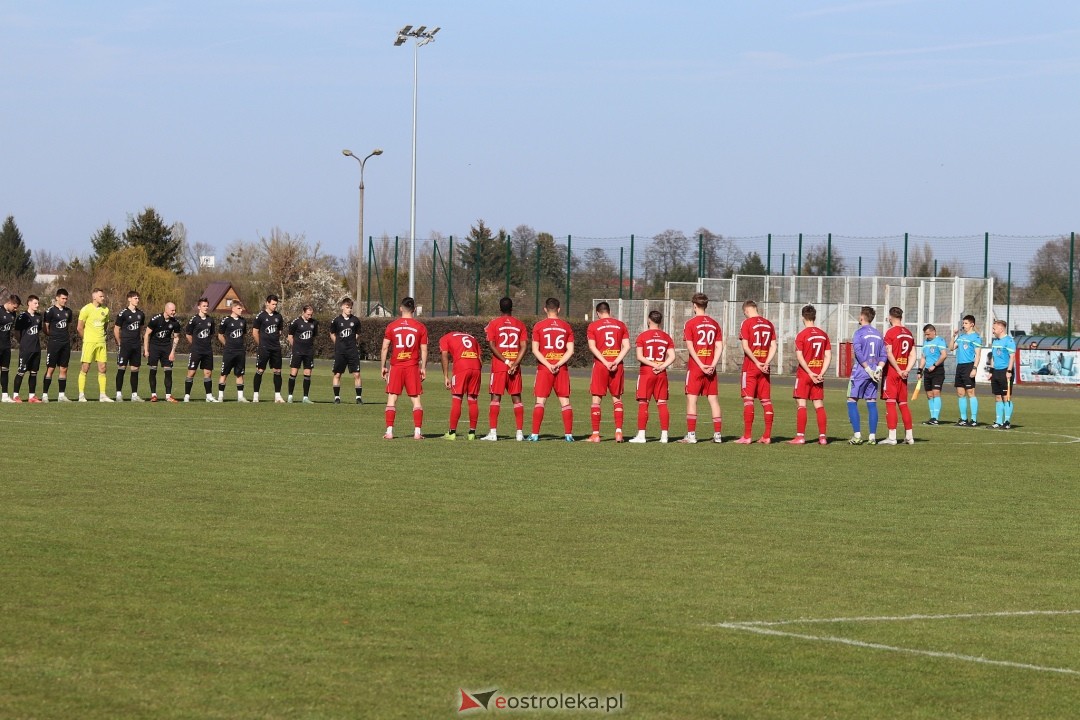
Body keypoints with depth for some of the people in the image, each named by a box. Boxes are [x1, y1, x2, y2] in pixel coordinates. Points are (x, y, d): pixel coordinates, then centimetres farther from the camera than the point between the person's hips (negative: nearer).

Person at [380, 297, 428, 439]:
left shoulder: (392, 326, 1)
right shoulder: (420, 327, 1)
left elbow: (385, 348, 1)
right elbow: (424, 350, 0)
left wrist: (383, 366, 8)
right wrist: (423, 368, 7)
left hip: (396, 366, 0)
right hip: (413, 367, 0)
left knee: (392, 398, 4)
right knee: (416, 399, 5)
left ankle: (389, 431, -3)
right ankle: (417, 431, 0)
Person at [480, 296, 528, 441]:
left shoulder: (494, 324, 0)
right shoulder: (520, 325, 7)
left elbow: (491, 345, -8)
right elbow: (524, 347, -1)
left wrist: (506, 361, -9)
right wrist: (514, 364, -8)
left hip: (499, 366, -2)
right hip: (515, 367, 2)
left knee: (496, 397, -2)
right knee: (516, 398, 6)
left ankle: (493, 432, -10)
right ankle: (520, 433, 4)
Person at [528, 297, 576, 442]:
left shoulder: (539, 326, 0)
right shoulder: (566, 326, 5)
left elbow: (535, 350, -6)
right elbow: (570, 350, -1)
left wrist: (548, 365, -9)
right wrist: (558, 364, -6)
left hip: (544, 368, -1)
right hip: (562, 369, 1)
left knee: (540, 401, 0)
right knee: (565, 401, 4)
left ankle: (535, 434, -4)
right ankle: (568, 434, 1)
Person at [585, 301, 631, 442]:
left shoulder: (593, 326, 2)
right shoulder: (620, 325, 9)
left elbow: (592, 347, -8)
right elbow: (626, 346, 1)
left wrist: (606, 363, -12)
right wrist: (616, 362, -7)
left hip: (600, 365, -2)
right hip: (617, 365, 2)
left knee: (596, 399, 2)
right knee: (617, 399, 10)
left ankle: (595, 434, -1)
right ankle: (619, 431, 2)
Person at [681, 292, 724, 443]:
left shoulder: (690, 323, -5)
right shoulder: (714, 324, 9)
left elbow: (690, 346, -12)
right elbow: (719, 347, 4)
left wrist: (701, 365, -12)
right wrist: (712, 365, -3)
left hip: (695, 367, -4)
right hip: (710, 367, 4)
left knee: (691, 398, -1)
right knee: (713, 399, 7)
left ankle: (691, 435, -5)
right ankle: (717, 434, 7)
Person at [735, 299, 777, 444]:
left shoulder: (747, 323, -5)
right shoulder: (769, 324, 11)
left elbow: (745, 346, -12)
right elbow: (773, 347, 6)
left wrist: (757, 362, -10)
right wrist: (766, 363, -3)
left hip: (750, 367, -5)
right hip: (765, 369, 5)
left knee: (748, 400, -4)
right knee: (766, 401, 7)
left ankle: (747, 436, -8)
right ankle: (767, 436, 7)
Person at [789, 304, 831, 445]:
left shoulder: (802, 335, -8)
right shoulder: (823, 334, 7)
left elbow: (799, 357, -15)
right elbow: (828, 356, 3)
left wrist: (810, 373, -12)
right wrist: (821, 374, -2)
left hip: (804, 374, -4)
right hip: (818, 375, 4)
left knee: (801, 404, -2)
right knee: (819, 405, 7)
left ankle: (800, 436, -5)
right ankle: (823, 437, 4)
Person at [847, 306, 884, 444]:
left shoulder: (860, 332, -5)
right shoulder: (878, 334, 13)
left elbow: (858, 353, -15)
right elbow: (883, 355, 8)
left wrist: (868, 369, -12)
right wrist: (878, 368, -1)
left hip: (860, 372, -5)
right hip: (873, 374, 5)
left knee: (852, 401, 1)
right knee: (872, 403, 5)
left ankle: (857, 435, -8)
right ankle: (872, 436, 2)